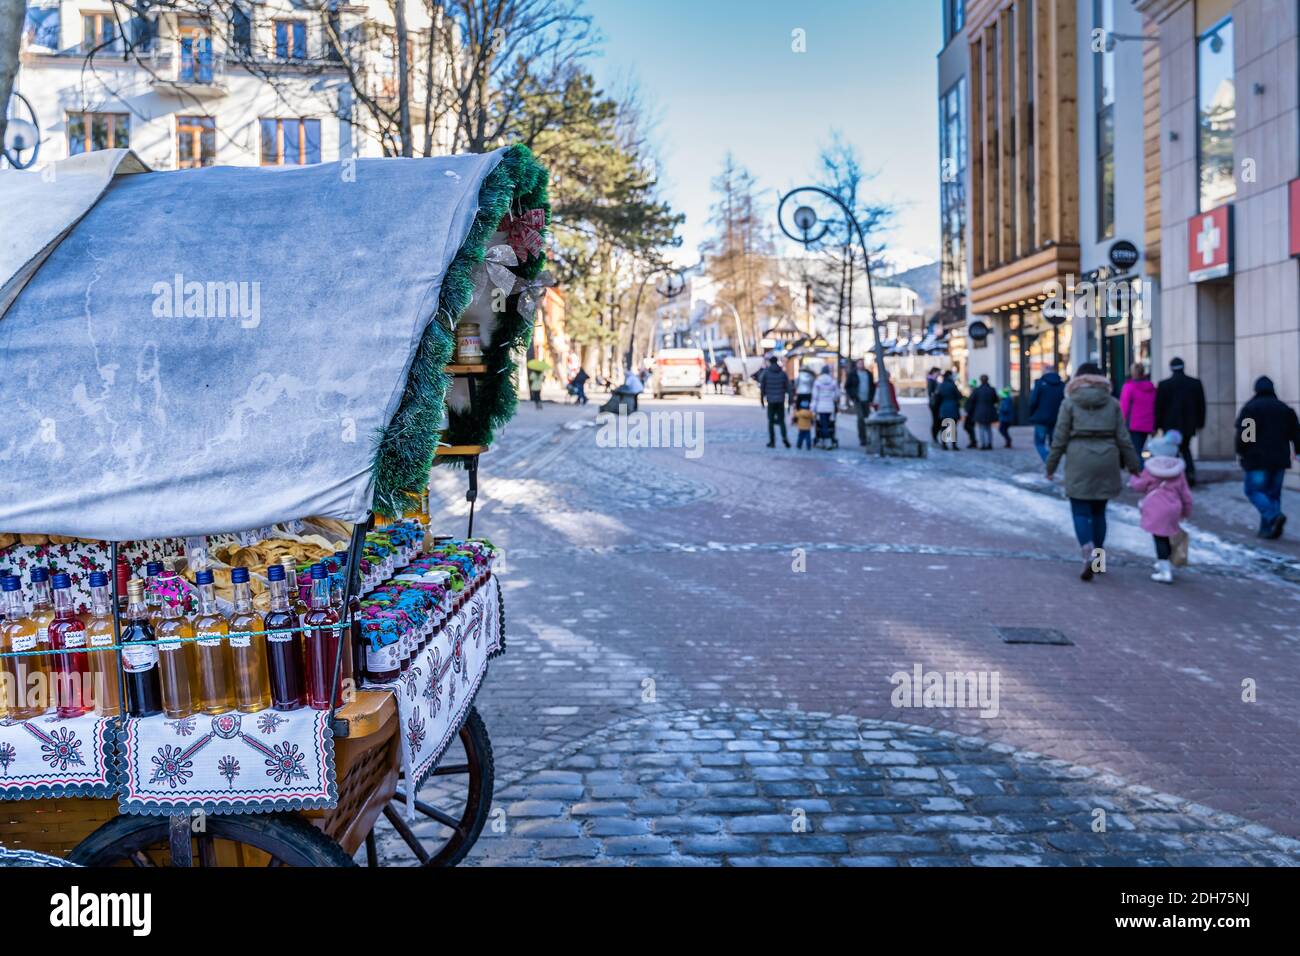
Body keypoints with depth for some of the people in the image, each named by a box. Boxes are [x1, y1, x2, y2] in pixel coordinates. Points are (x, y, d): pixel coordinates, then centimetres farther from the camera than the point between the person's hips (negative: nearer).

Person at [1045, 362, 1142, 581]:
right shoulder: (1112, 403, 6)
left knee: (1081, 512, 0)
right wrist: (1134, 465, 14)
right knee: (1099, 511, 15)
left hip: (1079, 462, -3)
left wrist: (1051, 465, 5)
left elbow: (1060, 438, -2)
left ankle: (1088, 557, -17)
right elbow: (1123, 438, 6)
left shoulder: (1070, 403, -1)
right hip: (1106, 461, 3)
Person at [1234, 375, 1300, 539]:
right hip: (1280, 459, 5)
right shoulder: (1285, 408, 11)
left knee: (1254, 490, 1)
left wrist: (1240, 452, 0)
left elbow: (1242, 433, -12)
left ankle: (1274, 516, -21)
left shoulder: (1250, 407, -6)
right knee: (1273, 493, 10)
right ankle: (1268, 528, 6)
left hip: (1257, 459, -5)